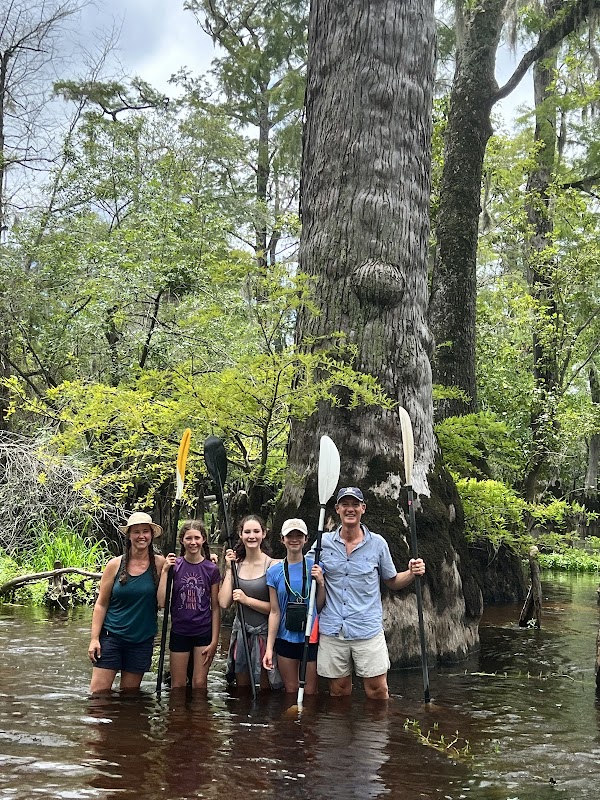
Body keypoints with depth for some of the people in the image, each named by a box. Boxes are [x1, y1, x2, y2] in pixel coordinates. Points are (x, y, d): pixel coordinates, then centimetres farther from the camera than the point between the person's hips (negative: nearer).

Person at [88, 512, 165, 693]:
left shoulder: (159, 564, -1)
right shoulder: (115, 564, -2)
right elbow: (101, 604, 2)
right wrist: (94, 638, -4)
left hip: (142, 640, 1)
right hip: (111, 636, -1)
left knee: (130, 694, 10)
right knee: (98, 692, -4)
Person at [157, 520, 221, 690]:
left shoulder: (211, 569, -3)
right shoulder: (174, 566, -3)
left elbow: (215, 607, 1)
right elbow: (162, 602, -9)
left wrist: (214, 640, -2)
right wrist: (165, 571, -15)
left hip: (204, 633, 0)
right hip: (179, 633, 0)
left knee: (199, 684, 2)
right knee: (177, 686, 8)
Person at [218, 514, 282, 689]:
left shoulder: (272, 565, -11)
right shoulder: (236, 564, 3)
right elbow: (224, 603, -6)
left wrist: (247, 600, -17)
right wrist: (228, 570, -6)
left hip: (264, 633, -4)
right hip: (241, 633, 5)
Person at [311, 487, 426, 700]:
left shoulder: (378, 543, 3)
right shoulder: (323, 542, 4)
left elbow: (392, 582, 10)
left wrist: (411, 573, -9)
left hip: (368, 630, -1)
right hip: (332, 631, 1)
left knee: (378, 691, 0)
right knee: (339, 692, 10)